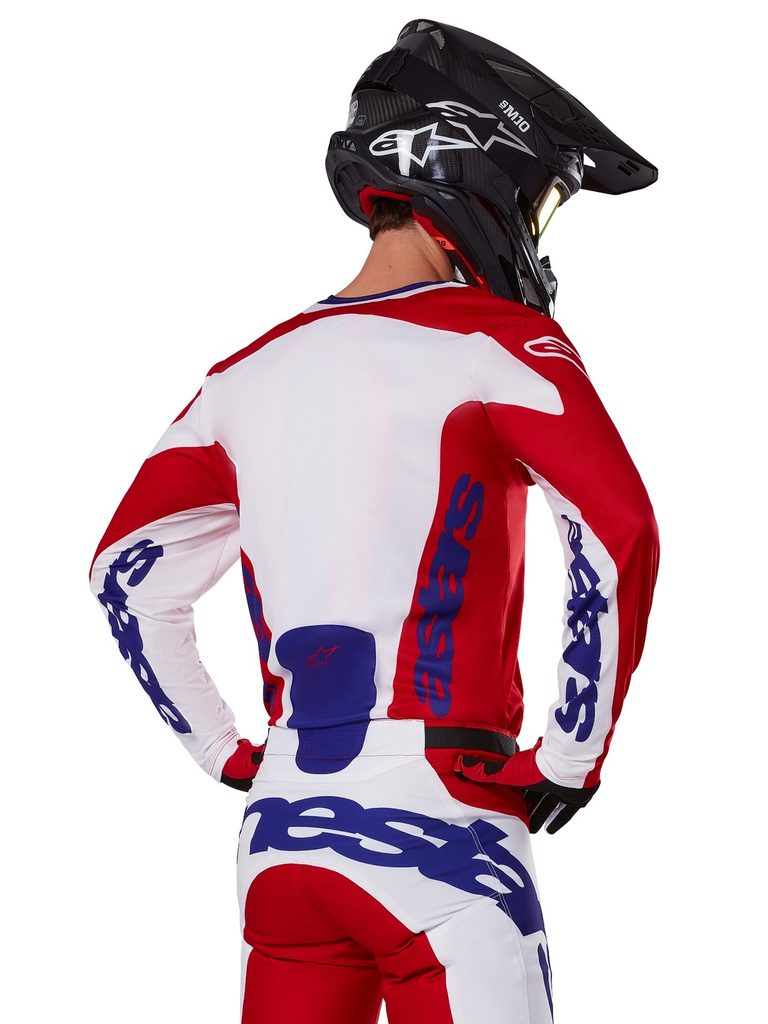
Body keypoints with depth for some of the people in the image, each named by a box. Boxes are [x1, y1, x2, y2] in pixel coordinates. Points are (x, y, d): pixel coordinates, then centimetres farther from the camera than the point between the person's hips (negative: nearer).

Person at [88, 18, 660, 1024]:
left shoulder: (249, 376, 13)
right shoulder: (496, 342, -4)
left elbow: (125, 573, 18)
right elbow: (617, 537, -15)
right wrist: (574, 755, -6)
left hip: (277, 832, 6)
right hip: (437, 827, -6)